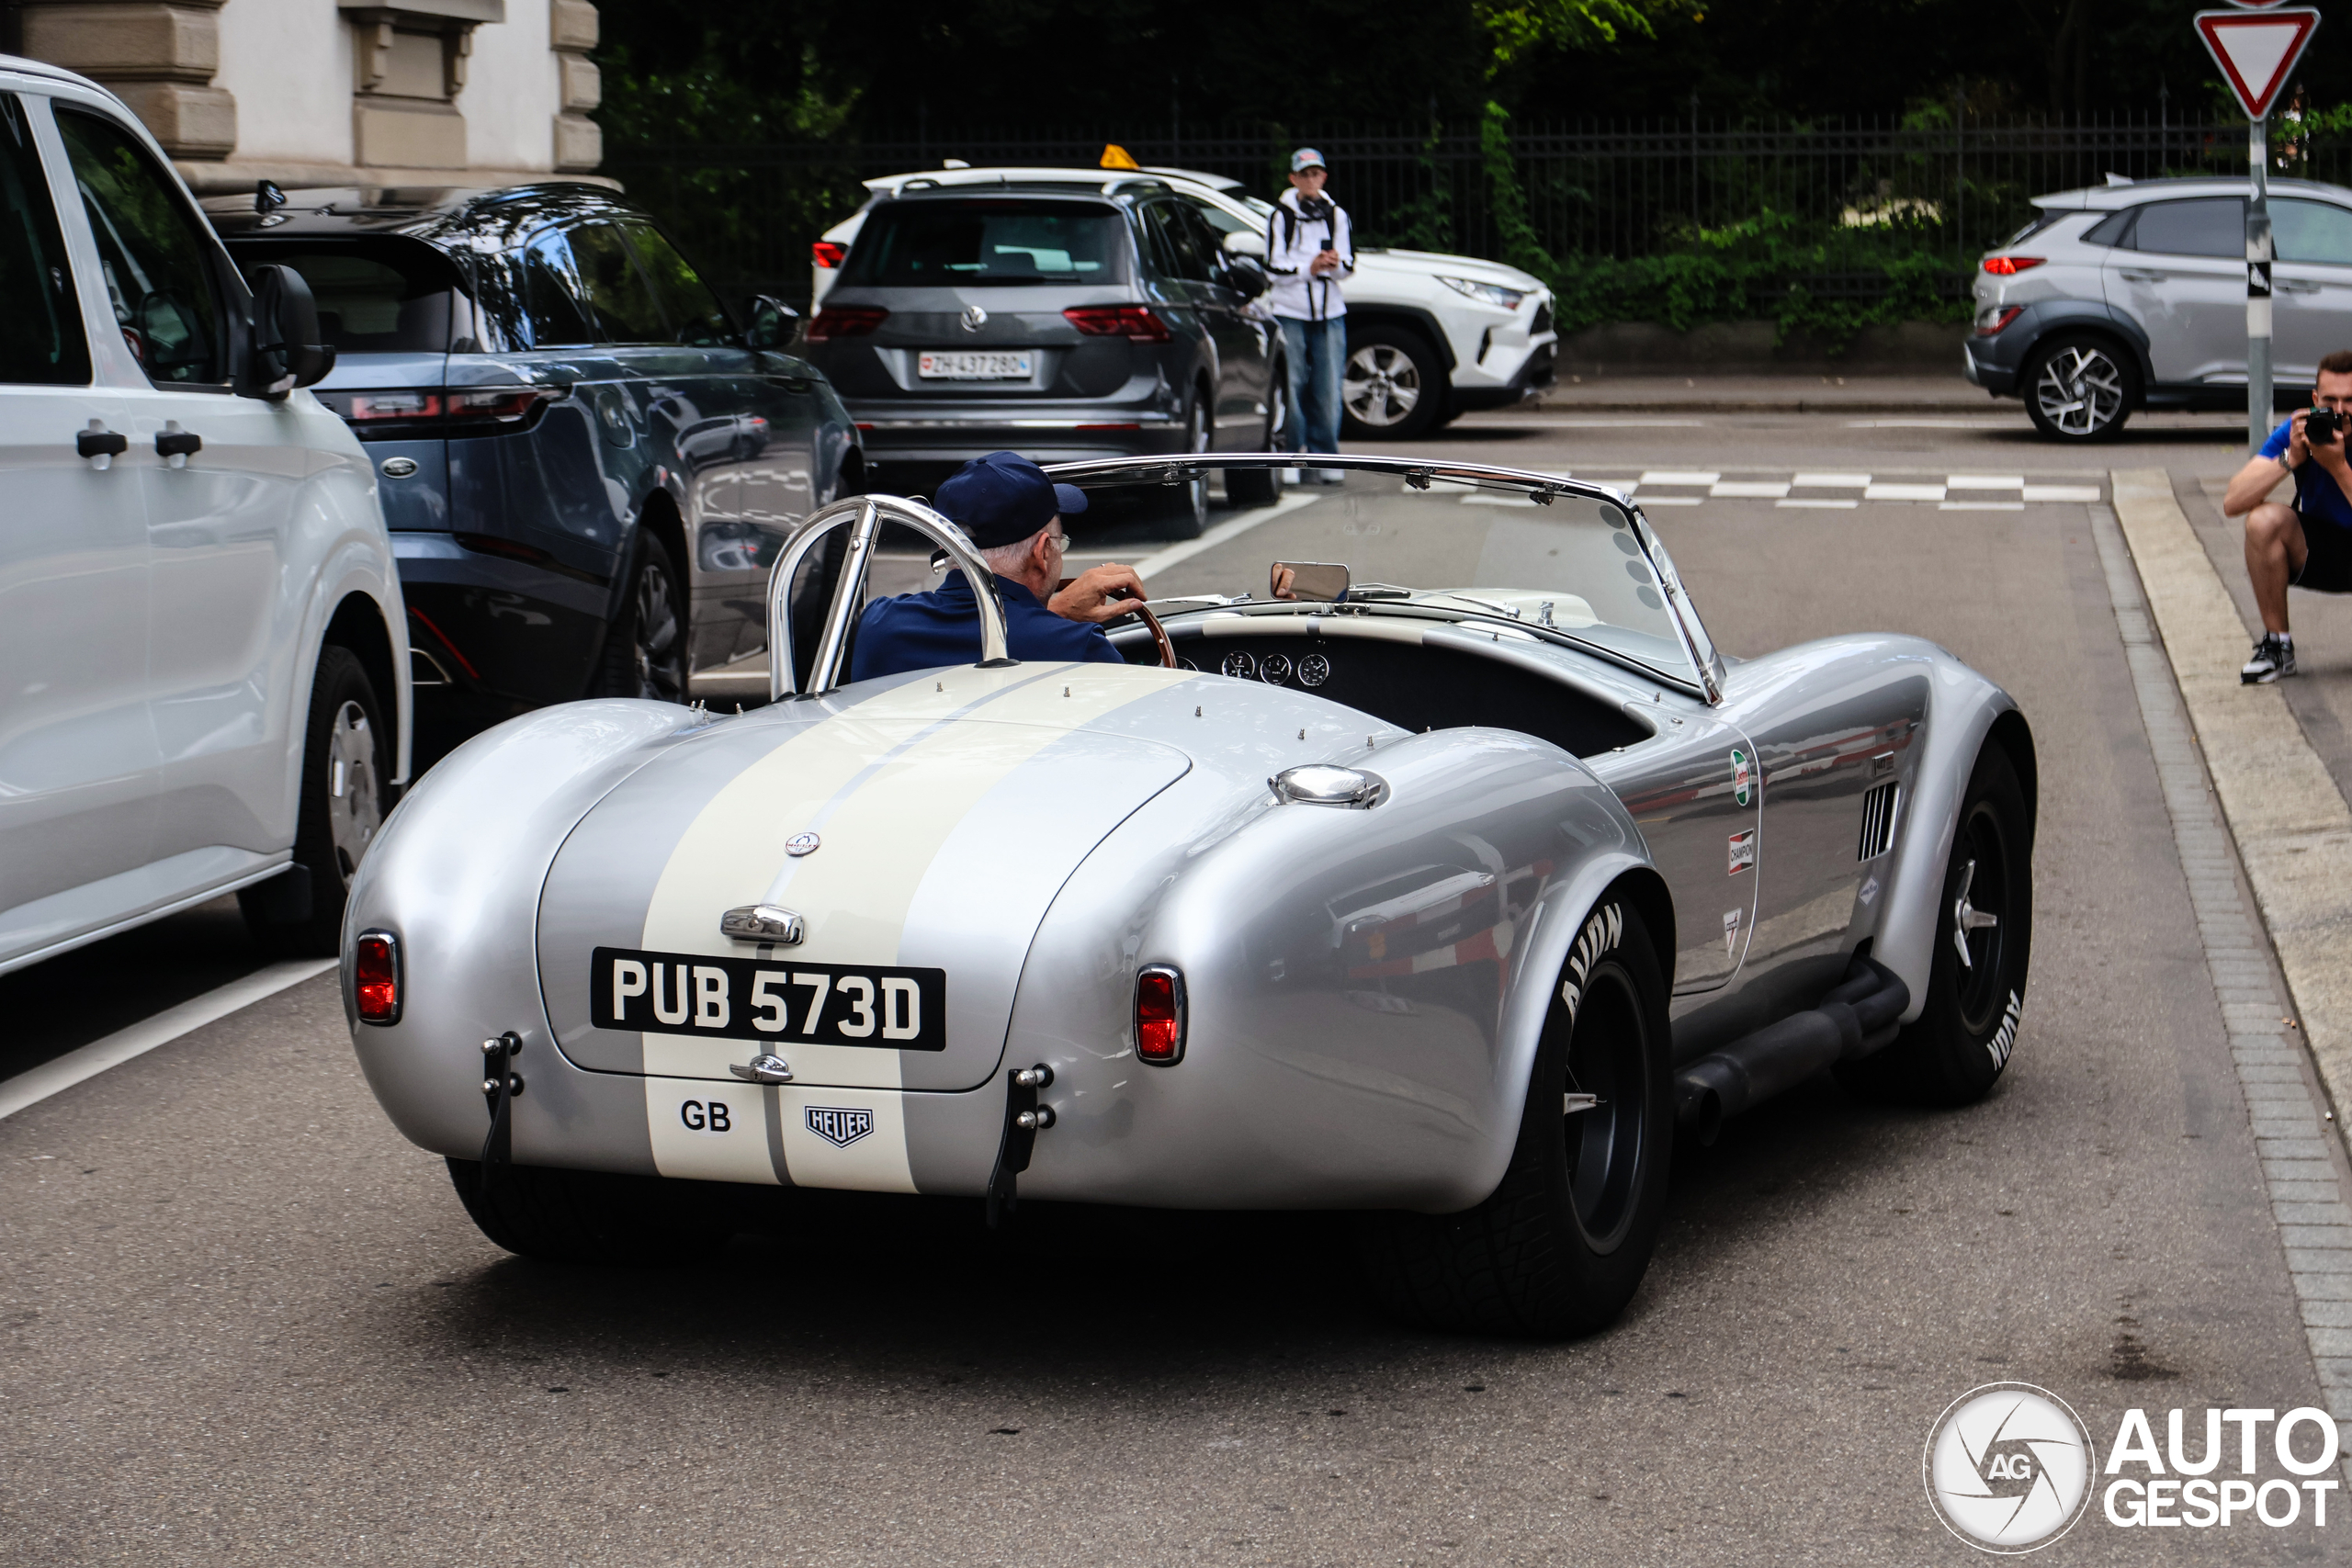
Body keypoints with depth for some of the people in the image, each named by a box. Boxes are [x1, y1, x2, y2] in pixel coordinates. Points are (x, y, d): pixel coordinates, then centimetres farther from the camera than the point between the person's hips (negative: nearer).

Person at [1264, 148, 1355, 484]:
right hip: (1289, 311, -2)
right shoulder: (1281, 216, 3)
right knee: (1292, 387, -6)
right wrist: (1309, 268, -16)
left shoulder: (1336, 215, 10)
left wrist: (1334, 265, -14)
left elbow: (1349, 266, 8)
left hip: (1330, 312, 2)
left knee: (1328, 389, -2)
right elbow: (1274, 267, -2)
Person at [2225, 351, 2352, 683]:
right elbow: (2232, 504, -21)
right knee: (2265, 519, -27)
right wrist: (2290, 459, -30)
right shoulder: (2299, 431, -13)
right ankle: (2276, 644, -12)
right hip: (2317, 552, 2)